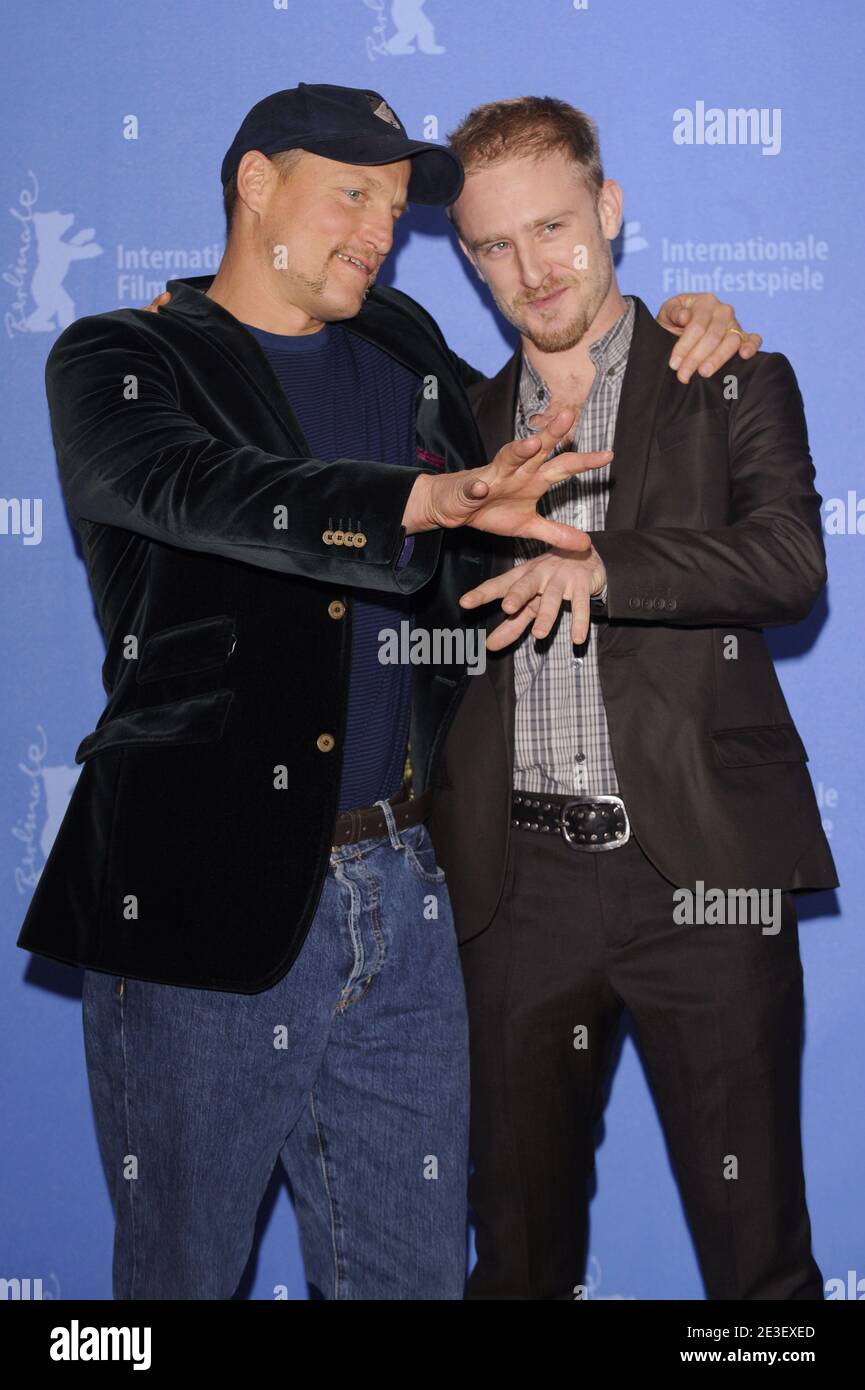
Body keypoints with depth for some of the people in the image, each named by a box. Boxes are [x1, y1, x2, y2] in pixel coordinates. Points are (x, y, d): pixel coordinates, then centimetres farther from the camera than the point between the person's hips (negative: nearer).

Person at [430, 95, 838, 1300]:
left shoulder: (733, 386, 6)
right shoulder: (466, 420, 15)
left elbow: (792, 560, -11)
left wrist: (598, 564, -21)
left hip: (701, 871, -3)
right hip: (517, 879, 3)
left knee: (755, 1242, 4)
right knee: (520, 1241, 13)